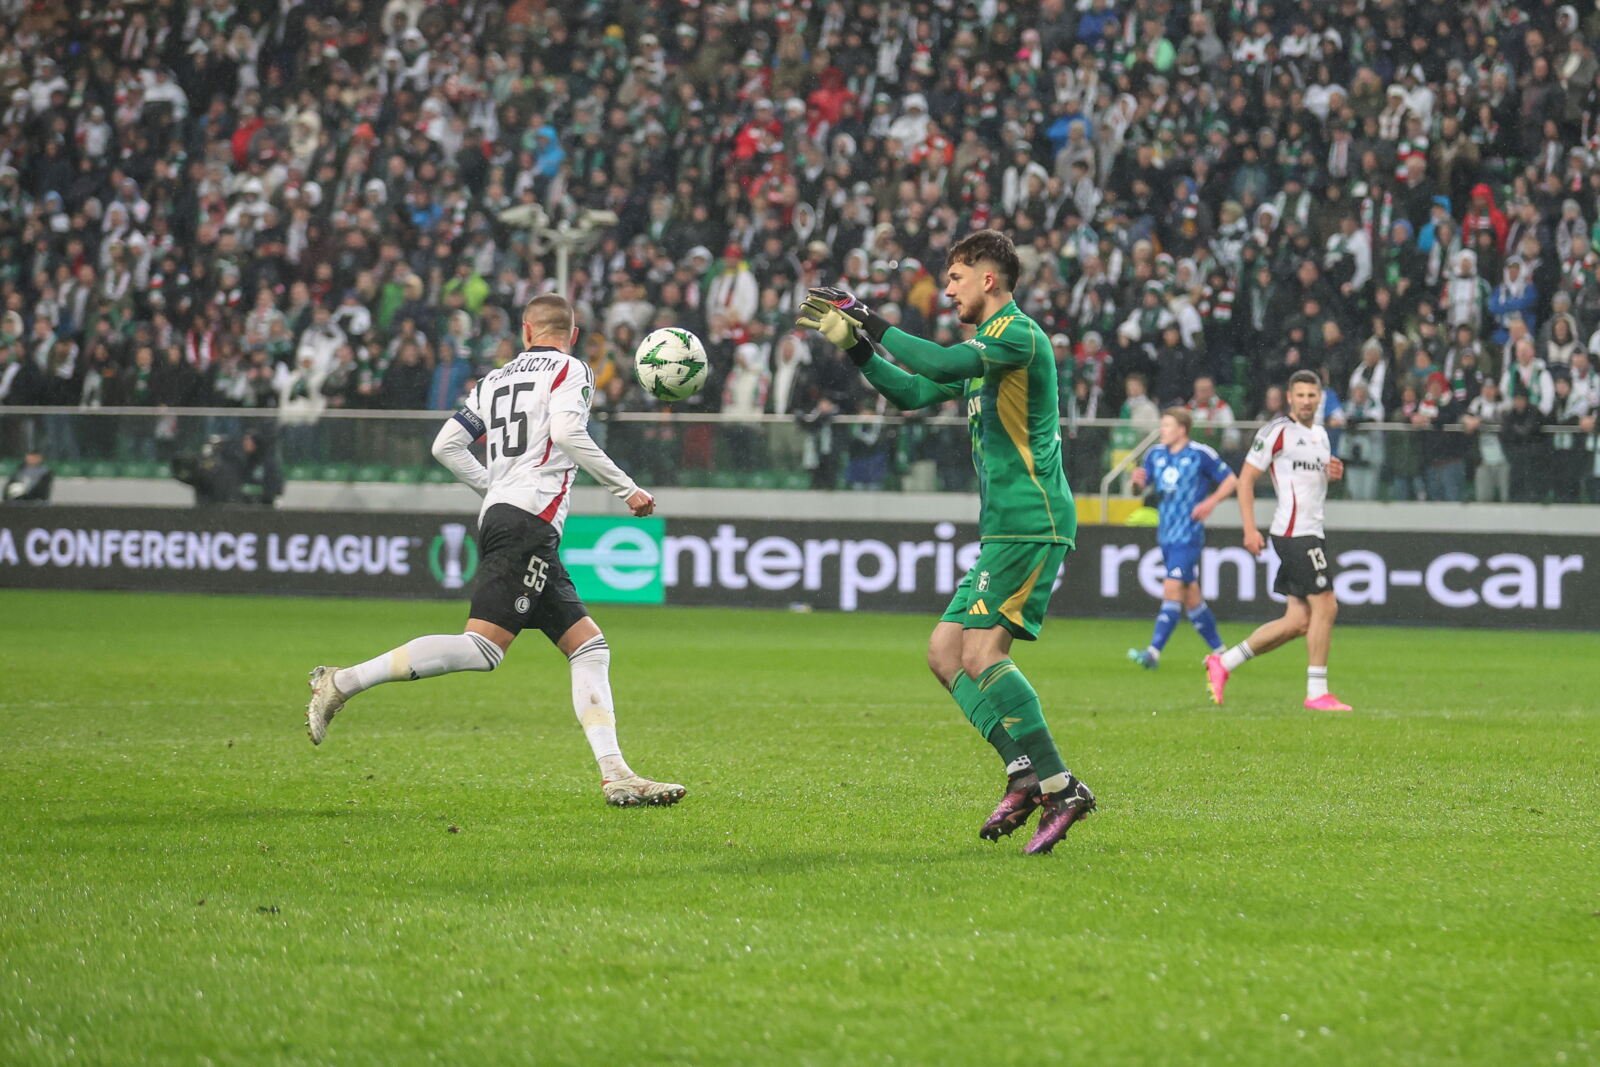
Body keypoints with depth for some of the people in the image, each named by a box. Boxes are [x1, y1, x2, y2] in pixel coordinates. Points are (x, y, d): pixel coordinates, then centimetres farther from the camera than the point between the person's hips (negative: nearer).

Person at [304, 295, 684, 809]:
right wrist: (627, 489, -9)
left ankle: (615, 775, -3)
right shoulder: (570, 369, 4)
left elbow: (445, 446, 17)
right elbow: (566, 433, -14)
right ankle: (343, 682, -21)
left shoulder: (495, 379, 22)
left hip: (498, 513, 9)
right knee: (482, 648, -18)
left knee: (589, 647, 7)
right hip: (530, 520, -9)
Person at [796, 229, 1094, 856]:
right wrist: (855, 346, 15)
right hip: (1006, 528, 10)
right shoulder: (986, 348, 22)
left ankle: (1059, 787, -15)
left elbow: (946, 364, -25)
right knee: (945, 650, 4)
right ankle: (1025, 771, 0)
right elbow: (912, 392, 27)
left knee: (981, 653, -17)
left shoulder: (1017, 333, -9)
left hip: (1032, 525, -10)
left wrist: (873, 325, -18)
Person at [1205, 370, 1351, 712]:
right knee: (1325, 607, -10)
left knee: (1299, 621, 6)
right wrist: (1250, 530, -15)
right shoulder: (1277, 431, -7)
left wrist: (1332, 473, 6)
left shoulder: (1320, 435, 18)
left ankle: (1223, 663, 13)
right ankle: (1317, 692, -3)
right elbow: (1246, 478, -8)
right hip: (1294, 531, -9)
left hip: (1310, 532, 9)